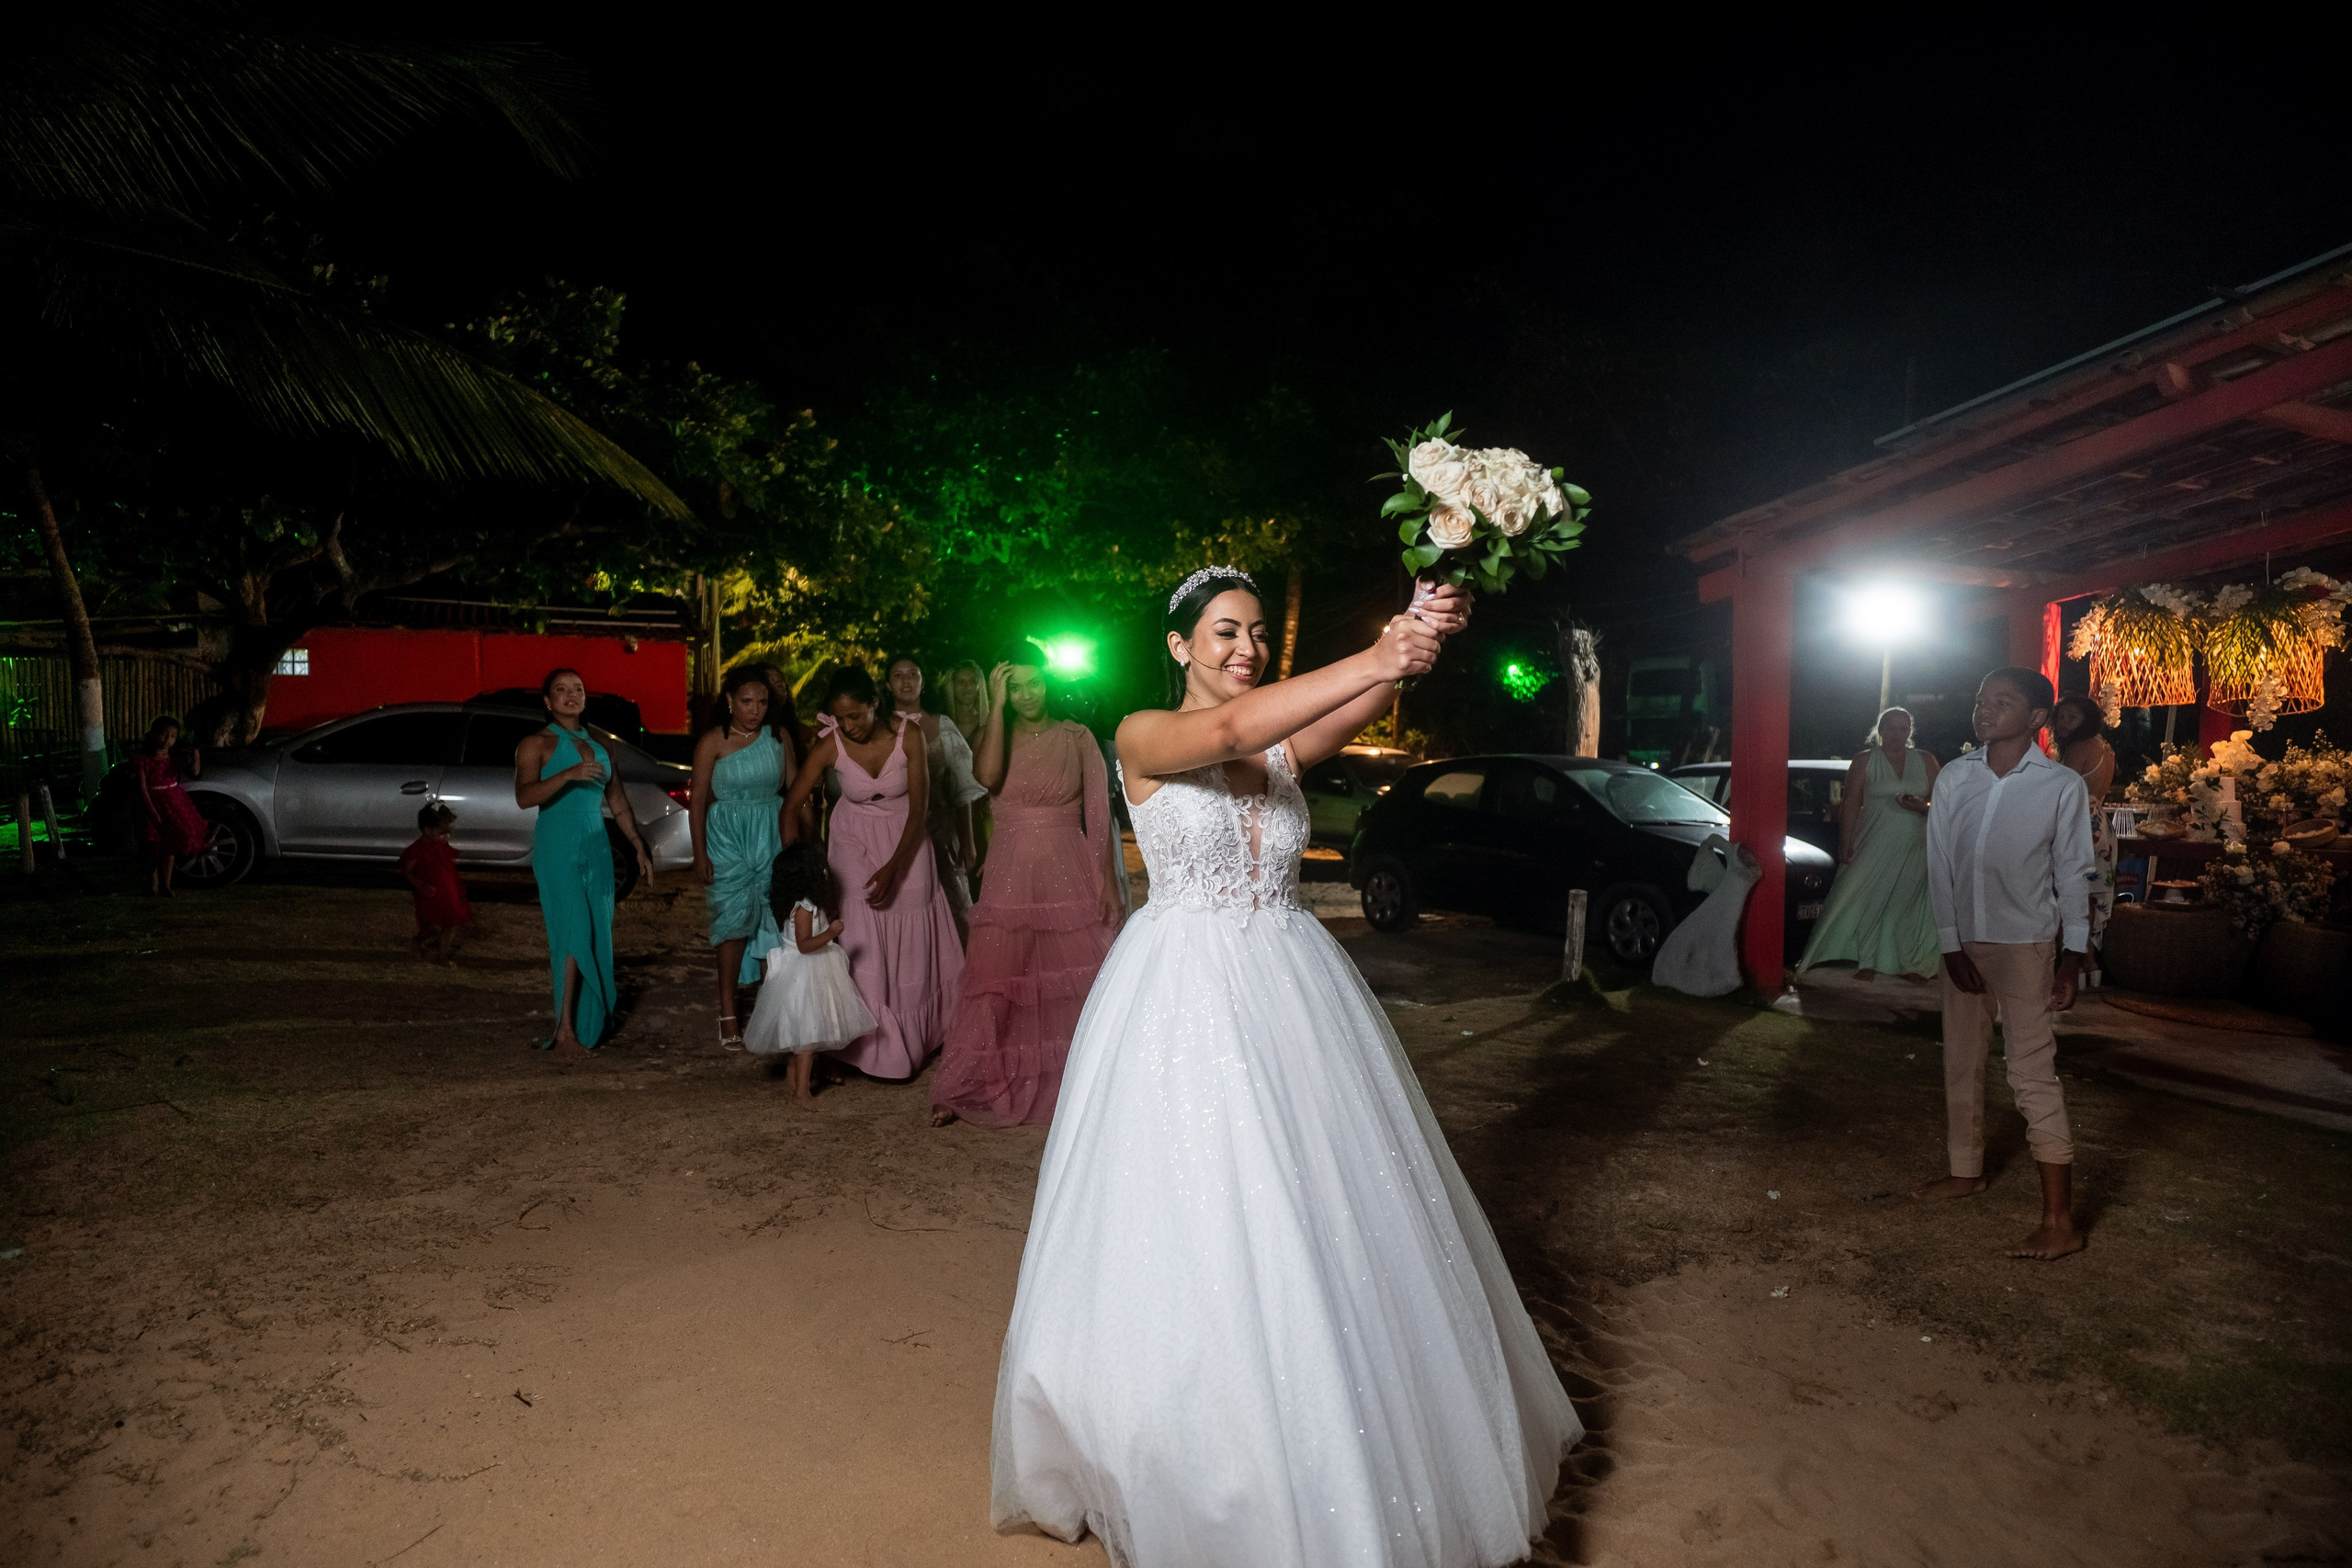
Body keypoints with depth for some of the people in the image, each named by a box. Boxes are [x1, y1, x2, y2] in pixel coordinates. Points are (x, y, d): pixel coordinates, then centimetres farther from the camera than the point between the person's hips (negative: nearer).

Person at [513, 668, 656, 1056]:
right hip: (557, 849, -6)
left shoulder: (600, 749, 18)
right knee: (572, 932, -16)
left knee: (596, 937, 4)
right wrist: (568, 775, -28)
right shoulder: (536, 744, 0)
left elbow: (619, 805, 24)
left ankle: (587, 1025, 14)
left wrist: (640, 848, 19)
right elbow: (524, 797, -16)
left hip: (597, 849, 6)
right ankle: (564, 1032, -14)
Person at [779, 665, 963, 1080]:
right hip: (855, 842, 0)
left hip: (906, 840, 0)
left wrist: (893, 869, -24)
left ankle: (917, 1033, 27)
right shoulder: (831, 745, -19)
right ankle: (874, 1044, 7)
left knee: (911, 940, 7)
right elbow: (792, 805, -10)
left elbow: (919, 809, -18)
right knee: (862, 941, -4)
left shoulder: (908, 736, -22)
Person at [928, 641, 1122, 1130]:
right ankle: (964, 1089, 14)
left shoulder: (1077, 737, 2)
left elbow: (1099, 814, 2)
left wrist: (1108, 882, -2)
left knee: (1079, 985, 3)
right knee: (994, 983, 1)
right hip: (1011, 874, 0)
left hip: (1071, 876, 0)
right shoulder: (996, 733, 5)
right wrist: (996, 706, -14)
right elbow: (988, 775, -19)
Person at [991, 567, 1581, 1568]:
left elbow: (1363, 710, -14)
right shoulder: (1143, 736, -6)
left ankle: (1335, 1476, 32)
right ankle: (1205, 1477, 26)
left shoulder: (1287, 742, 7)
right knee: (1198, 1232, 4)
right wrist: (1374, 657, -37)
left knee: (1320, 1225, 10)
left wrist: (1418, 643, -35)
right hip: (1185, 999, -4)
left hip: (1292, 997, 4)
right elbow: (1227, 729, -27)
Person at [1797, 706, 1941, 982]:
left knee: (1912, 903, 2)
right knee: (1869, 900, -4)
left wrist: (1921, 806, -12)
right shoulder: (1865, 761, 3)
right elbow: (1851, 805, -1)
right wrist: (1846, 844, -8)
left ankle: (1914, 964, 12)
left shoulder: (1925, 762, 9)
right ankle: (1869, 962, 3)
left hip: (1915, 847, 2)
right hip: (1875, 844, -2)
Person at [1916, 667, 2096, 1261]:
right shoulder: (1954, 778, 1)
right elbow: (1940, 866, 1)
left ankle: (2060, 1222, -3)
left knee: (2034, 1076, -7)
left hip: (2023, 945, -4)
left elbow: (2074, 876, -3)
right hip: (1963, 942, 5)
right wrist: (1951, 946, -3)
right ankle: (1966, 1171, 33)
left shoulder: (2062, 786, -7)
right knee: (1960, 1062, 15)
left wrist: (2073, 959, -5)